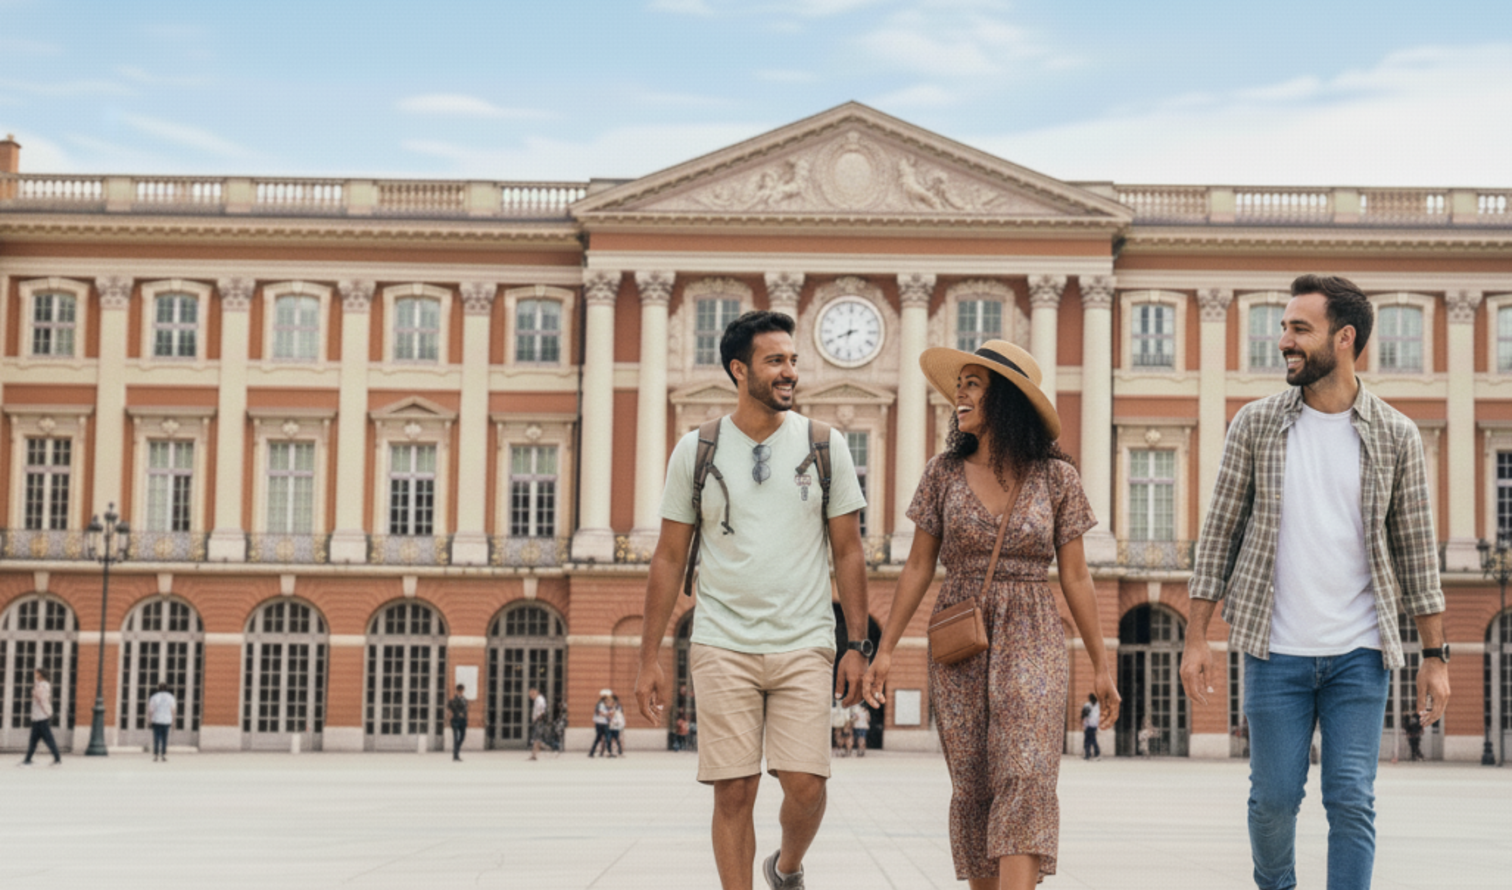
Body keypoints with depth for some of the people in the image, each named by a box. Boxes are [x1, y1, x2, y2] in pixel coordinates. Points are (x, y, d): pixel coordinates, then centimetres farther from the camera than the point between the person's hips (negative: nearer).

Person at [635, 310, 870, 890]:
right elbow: (669, 559, 7)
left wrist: (858, 645, 1)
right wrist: (649, 658, 3)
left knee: (806, 785, -6)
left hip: (805, 646, 0)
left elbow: (848, 552, 7)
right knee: (734, 792, -2)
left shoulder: (825, 446, 5)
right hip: (723, 646, 0)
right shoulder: (696, 451, 4)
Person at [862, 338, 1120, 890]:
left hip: (1031, 641, -2)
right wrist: (885, 649, 3)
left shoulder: (1056, 477, 0)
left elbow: (1075, 577, 5)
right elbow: (918, 567, 8)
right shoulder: (944, 473, 4)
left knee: (1026, 778, -15)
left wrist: (1100, 665, 6)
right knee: (973, 786, 4)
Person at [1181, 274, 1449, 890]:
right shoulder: (1255, 425, 1)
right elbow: (1219, 534, 3)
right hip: (1275, 651, 0)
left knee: (1352, 801, -3)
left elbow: (1417, 550, 5)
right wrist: (1195, 639, 0)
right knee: (1274, 796, 6)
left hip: (1360, 654, 0)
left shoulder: (1395, 436, 1)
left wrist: (1435, 655, 2)